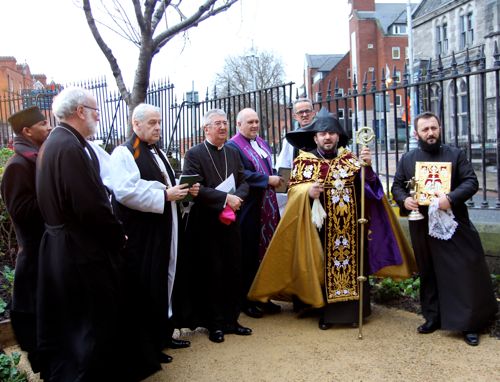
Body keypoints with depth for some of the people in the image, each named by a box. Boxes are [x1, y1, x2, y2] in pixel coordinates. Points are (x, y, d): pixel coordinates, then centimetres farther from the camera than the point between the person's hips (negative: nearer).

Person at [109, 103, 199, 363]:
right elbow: (125, 192, -23)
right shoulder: (124, 153, -10)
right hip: (139, 233, -9)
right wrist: (165, 195, -22)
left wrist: (185, 190, 3)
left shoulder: (158, 153, 17)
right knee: (144, 287, -1)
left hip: (162, 228, 9)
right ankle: (147, 344, 12)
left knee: (163, 282, 15)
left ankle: (163, 334, 28)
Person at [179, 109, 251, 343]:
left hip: (230, 221, 5)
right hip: (206, 224, -5)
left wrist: (236, 198, -12)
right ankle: (215, 324, 16)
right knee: (212, 274, 3)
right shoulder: (194, 154, -6)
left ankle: (231, 320, 23)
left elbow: (243, 183, 9)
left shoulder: (233, 153, 12)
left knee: (234, 272, 9)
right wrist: (225, 198, -20)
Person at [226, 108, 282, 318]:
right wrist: (268, 180, -19)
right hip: (248, 208, -8)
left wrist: (276, 177, 2)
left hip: (267, 207, 8)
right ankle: (247, 300, 11)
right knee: (249, 255, -1)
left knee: (266, 252, 12)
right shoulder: (233, 146, -10)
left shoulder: (263, 144, 16)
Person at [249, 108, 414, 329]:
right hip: (321, 226, -2)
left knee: (351, 263, 6)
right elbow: (293, 189, -2)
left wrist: (367, 167, -18)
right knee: (322, 267, 3)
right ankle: (325, 313, 15)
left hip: (348, 226, 2)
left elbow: (367, 186, 0)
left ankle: (352, 310, 19)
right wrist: (308, 191, -22)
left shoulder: (349, 158, 7)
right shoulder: (304, 160, 1)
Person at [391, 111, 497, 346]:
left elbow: (471, 182, -3)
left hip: (454, 224, -2)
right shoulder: (407, 159, 10)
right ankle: (433, 318, 25)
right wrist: (404, 200, -10)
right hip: (422, 227, 3)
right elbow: (397, 186, 13)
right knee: (428, 274, 12)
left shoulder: (455, 154, 4)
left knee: (464, 273, -2)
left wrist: (451, 197, -20)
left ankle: (469, 324, 10)